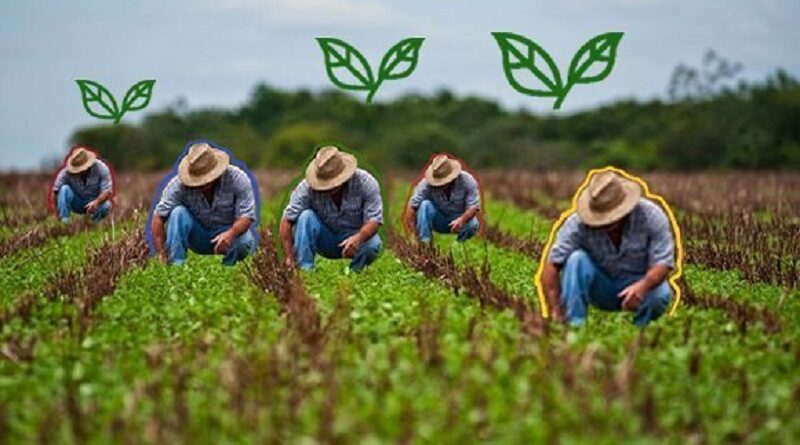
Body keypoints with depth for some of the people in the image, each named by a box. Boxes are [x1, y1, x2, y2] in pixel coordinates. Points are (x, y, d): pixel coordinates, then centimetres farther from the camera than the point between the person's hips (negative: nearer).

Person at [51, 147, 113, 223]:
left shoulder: (101, 168, -19)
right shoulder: (66, 172, -21)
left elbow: (107, 191, -22)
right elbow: (56, 190, -22)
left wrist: (96, 202, -41)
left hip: (93, 202, 0)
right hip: (76, 204, 0)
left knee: (106, 205, -32)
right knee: (64, 189, -27)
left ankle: (93, 223, -5)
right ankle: (64, 220, -27)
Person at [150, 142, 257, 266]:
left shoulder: (238, 179, -22)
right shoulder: (178, 185, -22)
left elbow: (246, 216, -25)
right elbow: (158, 217, -23)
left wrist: (230, 234, -46)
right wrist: (161, 254, -32)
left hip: (228, 231, -1)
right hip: (197, 237, 1)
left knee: (245, 242, -33)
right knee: (178, 213, -27)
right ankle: (175, 266, -25)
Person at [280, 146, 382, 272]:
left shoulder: (365, 182, -23)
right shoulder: (307, 187, -23)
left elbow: (374, 220, -25)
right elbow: (287, 220, -23)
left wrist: (358, 238, -47)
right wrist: (289, 257, -33)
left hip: (356, 236, -1)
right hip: (324, 241, 1)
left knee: (373, 244, -33)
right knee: (306, 216, -28)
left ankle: (354, 271, -3)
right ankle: (304, 270, -24)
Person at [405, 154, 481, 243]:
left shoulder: (467, 180, -20)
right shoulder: (426, 184, -23)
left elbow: (474, 206, -23)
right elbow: (412, 206, -26)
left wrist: (462, 220, -43)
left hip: (461, 218, 0)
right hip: (438, 222, 0)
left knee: (472, 225, -33)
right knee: (425, 205, -28)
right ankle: (424, 242, -25)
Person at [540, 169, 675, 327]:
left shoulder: (651, 216, -22)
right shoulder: (577, 223, -23)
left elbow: (663, 263, -24)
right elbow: (552, 265, -25)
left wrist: (643, 286, -46)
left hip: (638, 283, 0)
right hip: (600, 289, 1)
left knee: (661, 295, -33)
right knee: (577, 259, -28)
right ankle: (574, 325, -25)